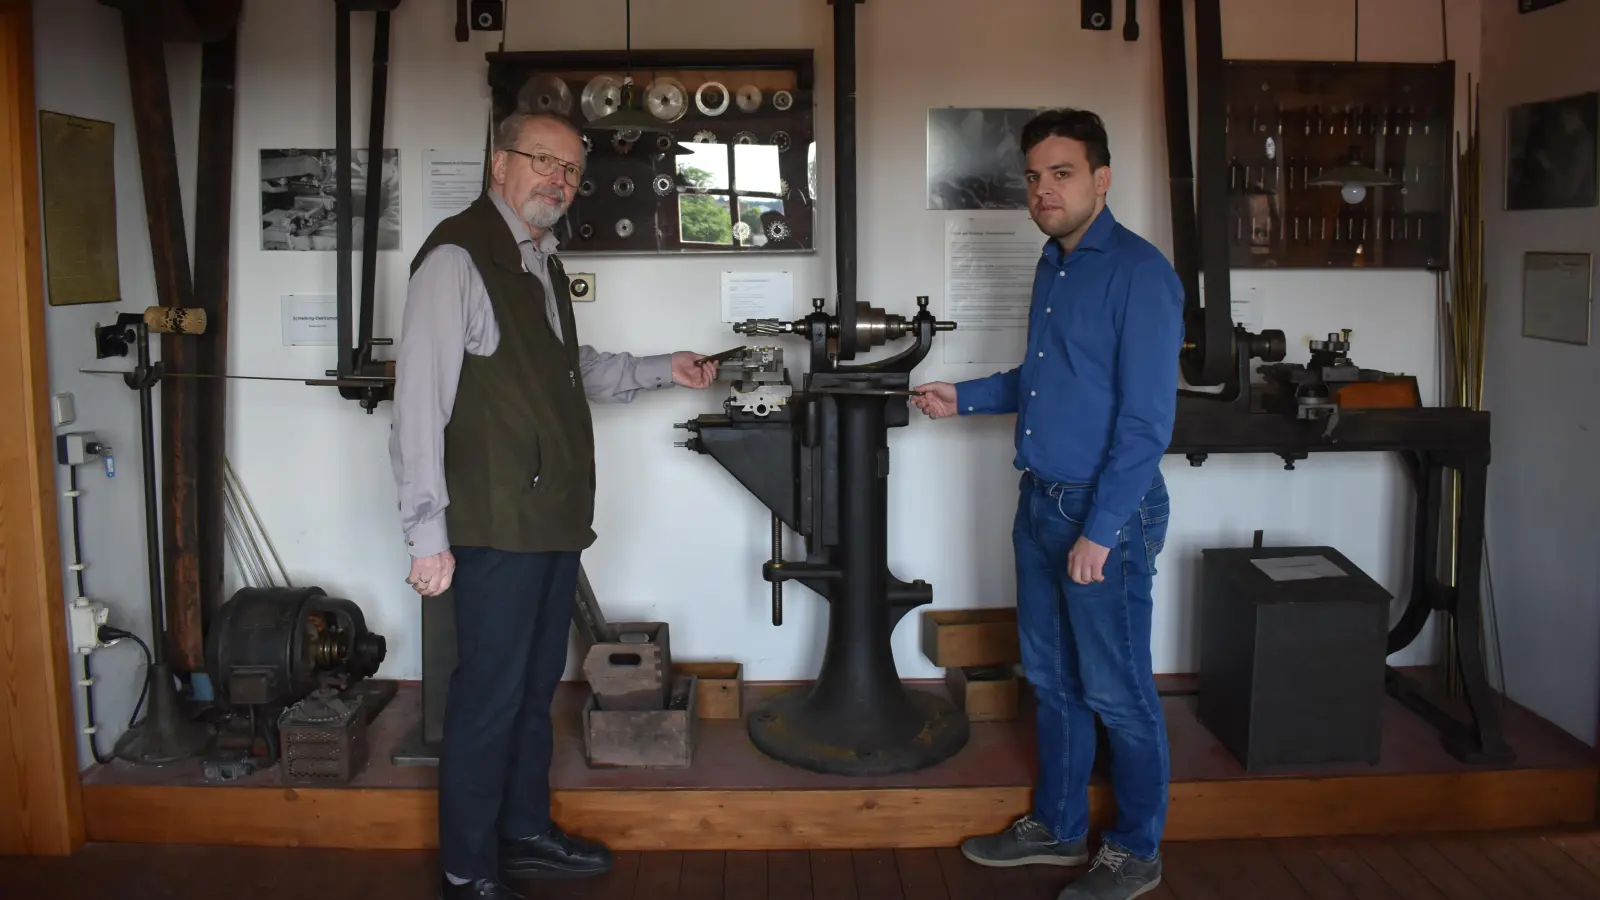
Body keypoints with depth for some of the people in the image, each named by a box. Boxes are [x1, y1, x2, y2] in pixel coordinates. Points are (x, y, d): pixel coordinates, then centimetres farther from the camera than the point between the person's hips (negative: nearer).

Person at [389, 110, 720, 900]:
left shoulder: (542, 263, 16)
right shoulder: (458, 257, -13)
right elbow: (419, 401, -18)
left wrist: (661, 370, 18)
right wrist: (428, 533, -19)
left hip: (555, 519, 9)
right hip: (498, 524, -9)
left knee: (535, 686, 19)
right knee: (489, 695, 1)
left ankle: (524, 831, 36)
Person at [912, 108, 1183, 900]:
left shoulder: (1137, 272, -15)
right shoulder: (1053, 265, 11)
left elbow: (1147, 418, -19)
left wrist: (1100, 531, -21)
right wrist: (962, 398, 15)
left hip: (1107, 510, -8)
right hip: (1040, 502, 8)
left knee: (1117, 693, 5)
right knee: (1051, 679, 18)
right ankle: (1057, 826, 34)